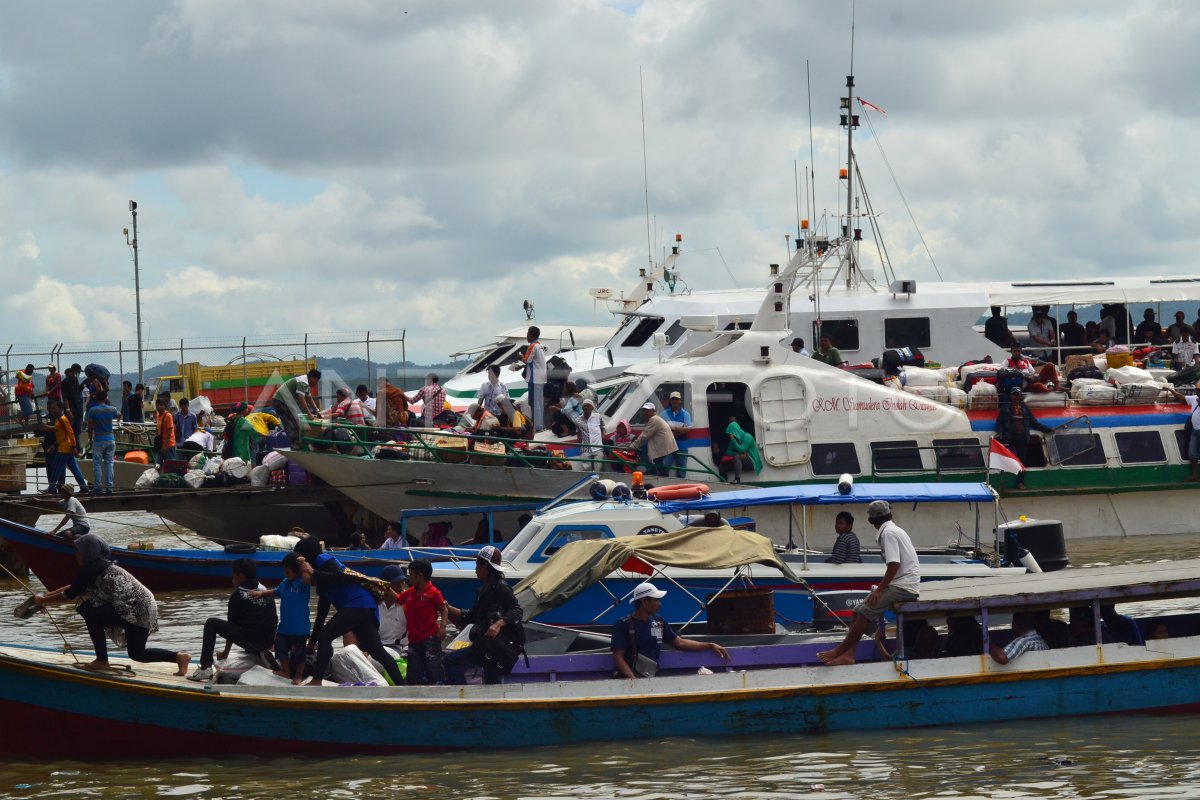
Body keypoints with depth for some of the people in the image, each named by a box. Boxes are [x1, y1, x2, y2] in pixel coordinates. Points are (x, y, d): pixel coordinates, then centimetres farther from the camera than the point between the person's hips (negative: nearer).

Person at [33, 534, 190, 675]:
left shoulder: (92, 569, -11)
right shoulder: (101, 566, 18)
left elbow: (70, 595, -7)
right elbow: (74, 587, 26)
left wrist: (43, 600, 5)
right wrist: (48, 595, 24)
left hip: (136, 610, -10)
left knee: (91, 615, -6)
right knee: (137, 654, 18)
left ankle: (102, 660, 1)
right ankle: (180, 657, 13)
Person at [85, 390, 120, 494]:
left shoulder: (92, 410, -7)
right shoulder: (111, 409, 0)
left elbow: (90, 426, -5)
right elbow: (119, 414, 24)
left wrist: (90, 439, 9)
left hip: (98, 440, -3)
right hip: (110, 439, 3)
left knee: (97, 464, 3)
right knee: (109, 464, 6)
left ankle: (98, 487, -2)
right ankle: (109, 487, 4)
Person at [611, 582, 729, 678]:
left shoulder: (659, 623, 14)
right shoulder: (623, 625, -3)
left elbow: (680, 643, 24)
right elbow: (618, 657, -8)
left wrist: (711, 646, 18)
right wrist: (633, 679, -22)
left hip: (650, 679, 6)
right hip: (626, 679, -6)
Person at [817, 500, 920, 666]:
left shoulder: (888, 533, -13)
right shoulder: (893, 530, 17)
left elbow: (894, 565, -21)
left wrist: (880, 589, -16)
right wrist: (880, 587, 13)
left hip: (905, 586, -9)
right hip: (900, 583, 9)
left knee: (866, 611, -17)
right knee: (859, 610, 1)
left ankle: (839, 651, -14)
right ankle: (848, 654, -9)